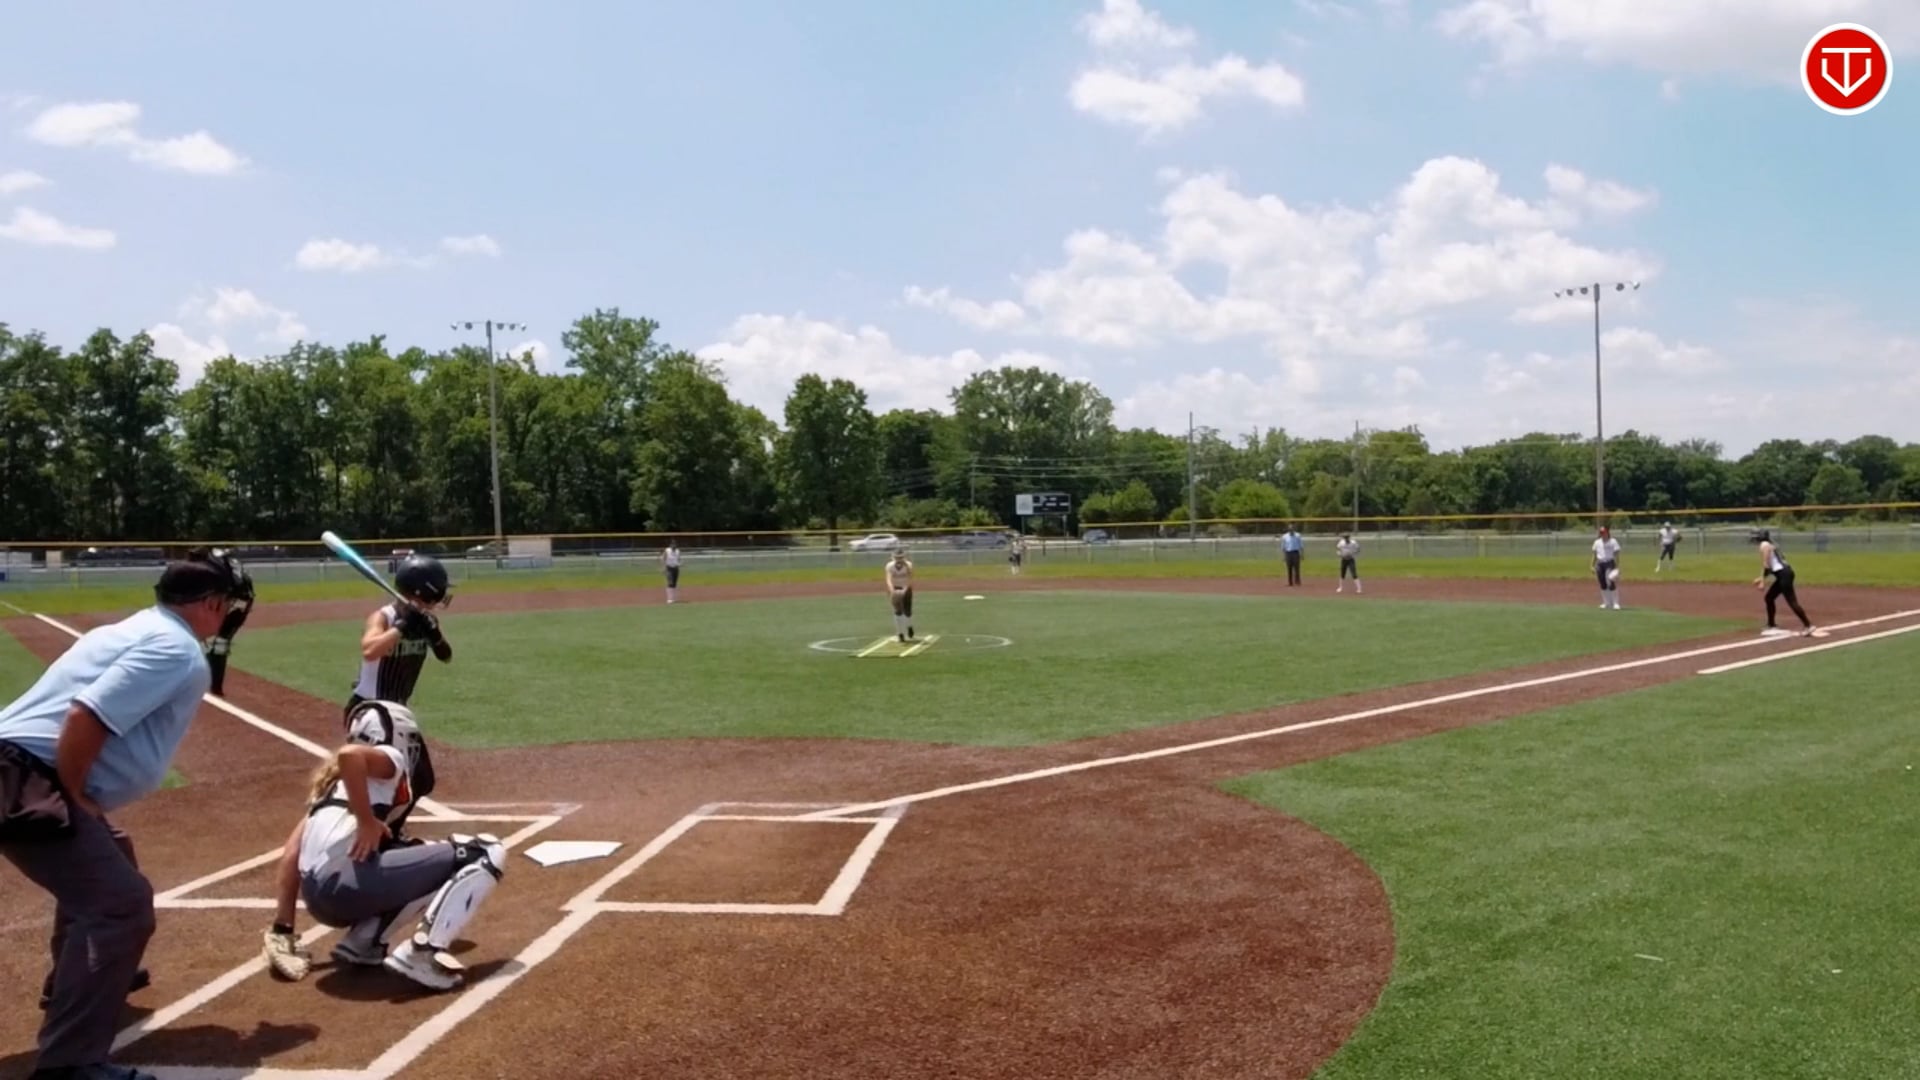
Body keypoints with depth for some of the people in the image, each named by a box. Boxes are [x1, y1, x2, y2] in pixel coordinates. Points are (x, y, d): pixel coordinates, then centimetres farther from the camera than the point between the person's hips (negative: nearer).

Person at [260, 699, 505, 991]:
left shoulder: (333, 780, 30)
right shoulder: (389, 760, 8)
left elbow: (293, 851, 22)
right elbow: (349, 754, -17)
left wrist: (283, 928, 22)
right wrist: (368, 822, -12)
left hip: (320, 897, 8)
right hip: (349, 880, -8)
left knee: (422, 863, 33)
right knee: (488, 852, -3)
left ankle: (361, 942, 12)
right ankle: (422, 950, -17)